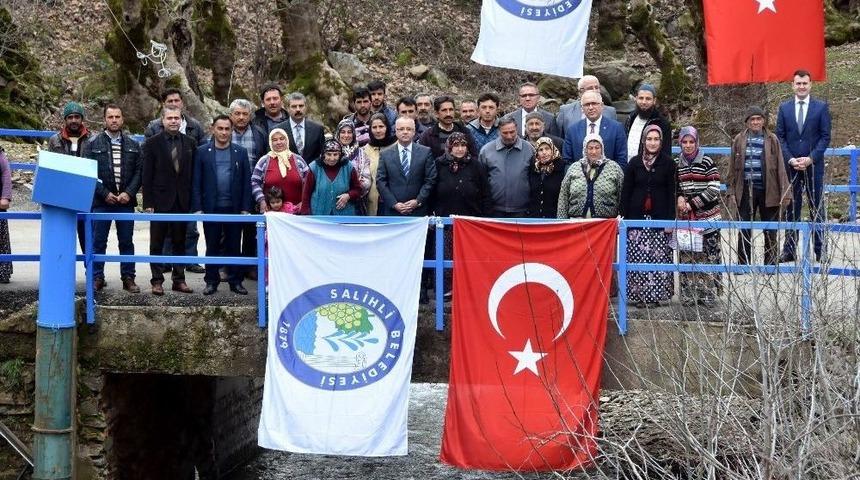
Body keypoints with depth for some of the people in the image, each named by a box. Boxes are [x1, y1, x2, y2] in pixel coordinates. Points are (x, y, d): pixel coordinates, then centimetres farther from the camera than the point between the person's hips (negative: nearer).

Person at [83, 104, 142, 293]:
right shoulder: (93, 144, 3)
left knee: (126, 242, 6)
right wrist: (105, 193, -10)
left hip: (126, 200, 2)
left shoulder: (133, 145, 9)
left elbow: (139, 171, 5)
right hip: (101, 200, -1)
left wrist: (129, 193, -8)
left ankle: (128, 278, 11)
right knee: (98, 242, 2)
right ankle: (97, 278, 9)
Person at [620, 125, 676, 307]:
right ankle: (638, 294, 4)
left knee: (660, 257, -4)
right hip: (638, 218, 1)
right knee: (638, 257, -2)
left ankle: (658, 294, 3)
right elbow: (626, 192, 8)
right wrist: (624, 217, 1)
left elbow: (671, 193, 2)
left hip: (659, 217, -1)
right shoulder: (634, 163, 7)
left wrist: (670, 219, -5)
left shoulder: (668, 163, 4)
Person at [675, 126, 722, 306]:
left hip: (707, 217, -3)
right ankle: (688, 295, 10)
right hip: (685, 217, 3)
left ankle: (708, 294, 4)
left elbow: (714, 189, -7)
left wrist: (692, 204, -10)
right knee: (686, 256, 3)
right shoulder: (676, 163, 9)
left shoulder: (706, 162, -3)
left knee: (708, 255, -3)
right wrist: (679, 196, -2)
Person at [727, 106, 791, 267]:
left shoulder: (772, 140, 3)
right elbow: (732, 169, 6)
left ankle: (771, 265, 16)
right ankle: (742, 265, 15)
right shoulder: (739, 140, 4)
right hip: (745, 191, 1)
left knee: (770, 232, 6)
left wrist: (785, 193, -3)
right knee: (744, 231, 6)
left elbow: (780, 168, 2)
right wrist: (731, 192, 0)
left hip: (768, 191, 0)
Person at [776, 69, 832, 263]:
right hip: (790, 165, 2)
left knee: (816, 208, 3)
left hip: (813, 165, -1)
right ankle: (789, 250, 9)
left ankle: (820, 250, 7)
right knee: (791, 208, 5)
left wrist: (810, 158, -12)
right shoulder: (784, 107, 6)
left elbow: (825, 137, -1)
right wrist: (790, 159, -8)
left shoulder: (821, 107, 1)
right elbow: (780, 137, 5)